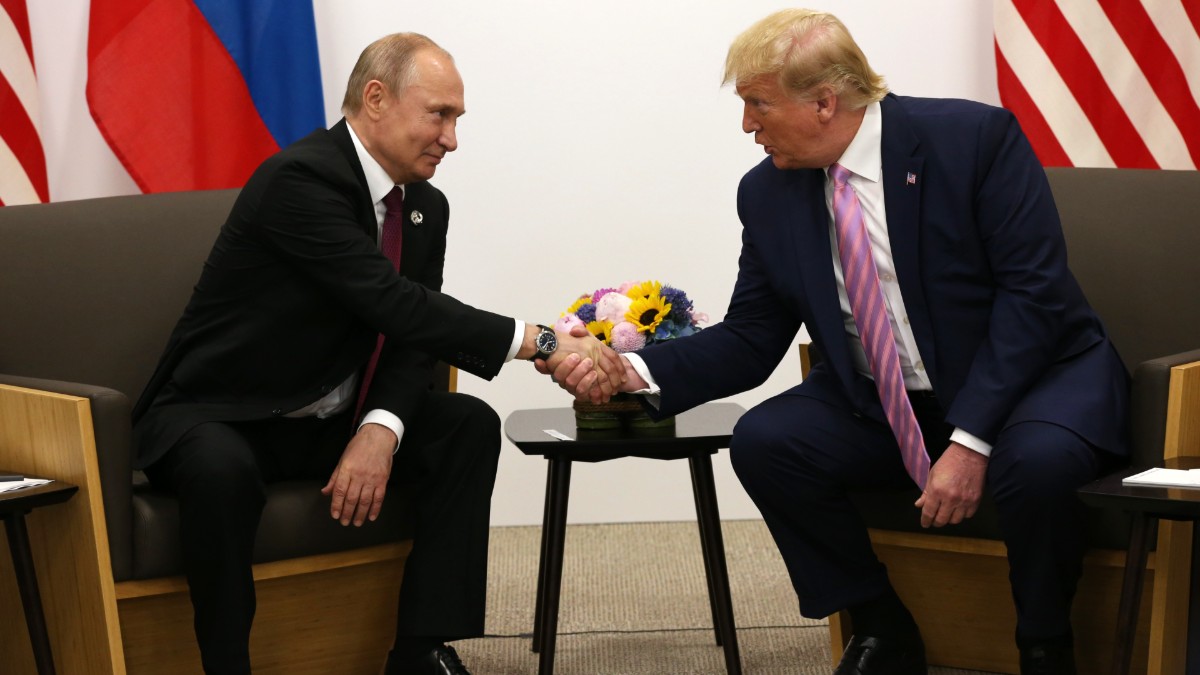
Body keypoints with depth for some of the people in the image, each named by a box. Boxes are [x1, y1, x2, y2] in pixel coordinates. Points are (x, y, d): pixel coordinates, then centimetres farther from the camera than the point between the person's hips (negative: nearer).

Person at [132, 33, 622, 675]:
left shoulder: (425, 207, 4)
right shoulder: (300, 179, -24)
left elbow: (413, 341, 0)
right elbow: (398, 307, -32)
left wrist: (381, 430, -21)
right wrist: (541, 343, -33)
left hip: (332, 422, 8)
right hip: (219, 417, -7)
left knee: (471, 426, -12)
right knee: (222, 469, -39)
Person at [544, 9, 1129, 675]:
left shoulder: (975, 138, -16)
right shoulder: (768, 193, -2)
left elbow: (1034, 291, -19)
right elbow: (749, 342, 2)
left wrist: (970, 441, -27)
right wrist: (637, 372, -16)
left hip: (1033, 370, -4)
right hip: (879, 404, 5)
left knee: (1035, 458, -36)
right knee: (762, 441, -19)